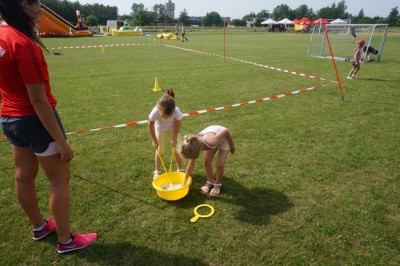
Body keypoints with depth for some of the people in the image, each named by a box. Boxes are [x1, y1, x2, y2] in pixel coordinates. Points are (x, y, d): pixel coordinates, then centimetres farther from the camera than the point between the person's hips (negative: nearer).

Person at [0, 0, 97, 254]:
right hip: (35, 119, -9)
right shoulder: (23, 43, -24)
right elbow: (39, 101, -25)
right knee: (60, 180, 5)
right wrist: (61, 141, -20)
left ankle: (39, 226, 42)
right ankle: (66, 240, 20)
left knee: (24, 176, 20)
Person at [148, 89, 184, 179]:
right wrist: (155, 141, -15)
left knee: (176, 149, 4)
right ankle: (157, 171, 23)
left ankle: (180, 170, 22)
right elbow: (151, 127, -20)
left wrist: (174, 139, -14)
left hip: (172, 128, 0)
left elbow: (177, 125, -17)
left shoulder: (176, 111, -37)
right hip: (160, 129, 0)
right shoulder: (155, 111, -38)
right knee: (160, 151, 5)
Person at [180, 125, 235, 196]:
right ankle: (210, 182, 23)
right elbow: (190, 167, -13)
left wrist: (232, 145, -14)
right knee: (206, 162, -2)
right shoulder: (194, 146, -24)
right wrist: (184, 184, -8)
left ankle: (217, 184, 16)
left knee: (219, 164, -10)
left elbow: (226, 130, -30)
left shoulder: (210, 142, -45)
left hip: (224, 138, -4)